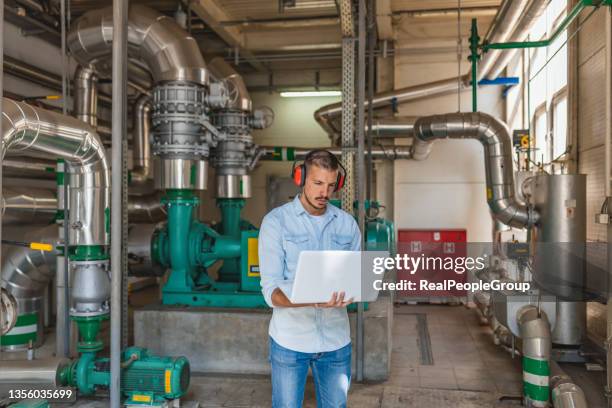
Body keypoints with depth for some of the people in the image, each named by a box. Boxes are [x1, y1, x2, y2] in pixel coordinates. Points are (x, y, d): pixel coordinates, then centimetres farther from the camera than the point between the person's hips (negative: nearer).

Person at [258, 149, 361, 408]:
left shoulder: (347, 224, 2)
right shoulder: (275, 221, -9)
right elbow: (271, 292, -14)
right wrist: (312, 301, -33)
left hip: (336, 340, 3)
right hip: (290, 340, -3)